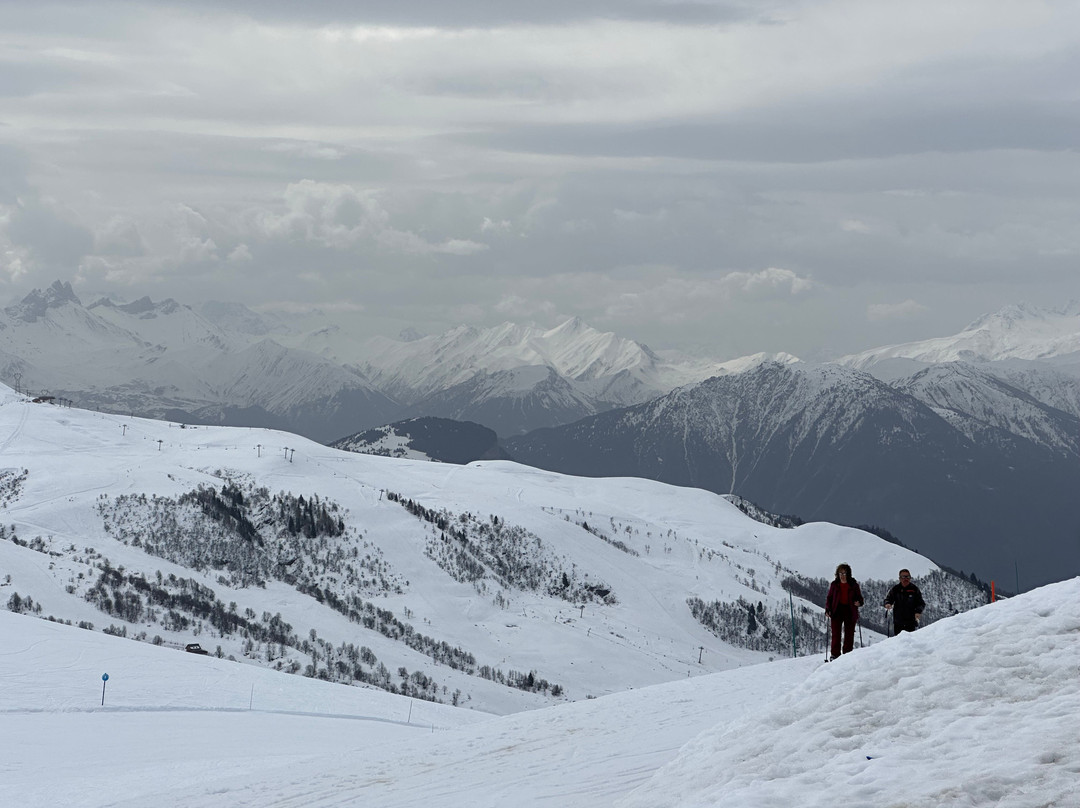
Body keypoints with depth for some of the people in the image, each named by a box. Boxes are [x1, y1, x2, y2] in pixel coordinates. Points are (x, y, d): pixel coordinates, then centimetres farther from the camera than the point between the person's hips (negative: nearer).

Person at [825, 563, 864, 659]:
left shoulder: (853, 585, 3)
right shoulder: (834, 584, 5)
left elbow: (859, 597, 7)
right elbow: (829, 598, 10)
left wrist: (859, 602, -16)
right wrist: (828, 609, -3)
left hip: (850, 611, 0)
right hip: (837, 610, 0)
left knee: (849, 634, 2)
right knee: (836, 633, -5)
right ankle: (835, 654, -2)